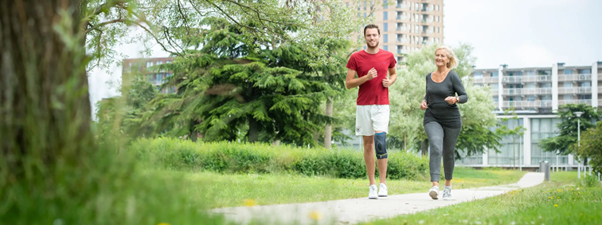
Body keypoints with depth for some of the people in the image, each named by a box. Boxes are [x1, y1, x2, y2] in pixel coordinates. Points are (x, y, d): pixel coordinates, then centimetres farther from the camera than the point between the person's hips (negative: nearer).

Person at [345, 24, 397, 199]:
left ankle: (383, 184, -11)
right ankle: (372, 186, 12)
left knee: (380, 140, -16)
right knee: (368, 144, 5)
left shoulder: (388, 56, 7)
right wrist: (366, 77, -15)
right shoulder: (356, 57, 2)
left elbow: (393, 73, 26)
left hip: (382, 105, 0)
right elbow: (348, 84, 0)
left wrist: (390, 81, 3)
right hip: (363, 106, 0)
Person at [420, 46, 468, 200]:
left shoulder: (452, 76, -6)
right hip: (432, 119, 2)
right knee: (436, 147, -22)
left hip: (451, 120, -2)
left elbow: (465, 96, -6)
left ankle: (448, 184, 32)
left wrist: (456, 99, -27)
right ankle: (435, 185, -33)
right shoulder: (429, 77, 8)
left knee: (448, 153, 9)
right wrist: (424, 102, 2)